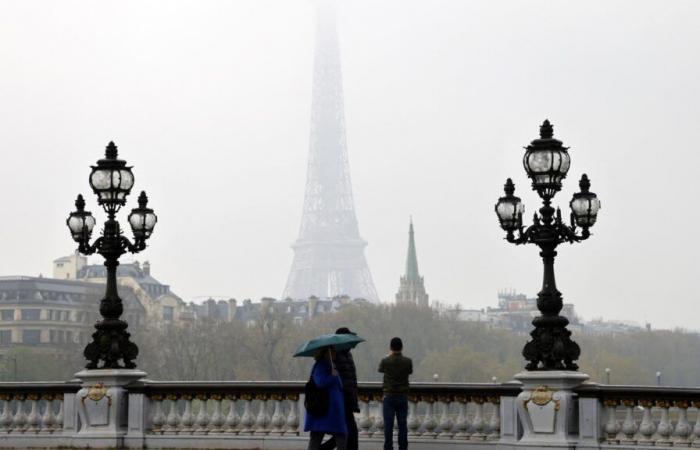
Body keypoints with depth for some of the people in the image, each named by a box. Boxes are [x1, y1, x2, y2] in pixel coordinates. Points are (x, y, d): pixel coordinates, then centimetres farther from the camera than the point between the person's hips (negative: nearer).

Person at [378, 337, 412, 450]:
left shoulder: (385, 361, -8)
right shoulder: (407, 361, -5)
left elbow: (380, 369, 13)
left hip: (389, 396, -1)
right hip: (403, 396, 1)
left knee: (388, 424, 1)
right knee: (402, 424, 5)